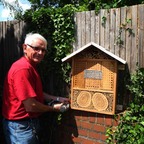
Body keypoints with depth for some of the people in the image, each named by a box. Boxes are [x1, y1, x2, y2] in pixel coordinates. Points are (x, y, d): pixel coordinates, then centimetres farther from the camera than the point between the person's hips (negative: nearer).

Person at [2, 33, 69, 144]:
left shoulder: (30, 67, 9)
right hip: (21, 126, -10)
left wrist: (57, 99, 13)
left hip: (30, 122, 10)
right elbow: (30, 106, -26)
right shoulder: (23, 69, -25)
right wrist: (54, 108, -10)